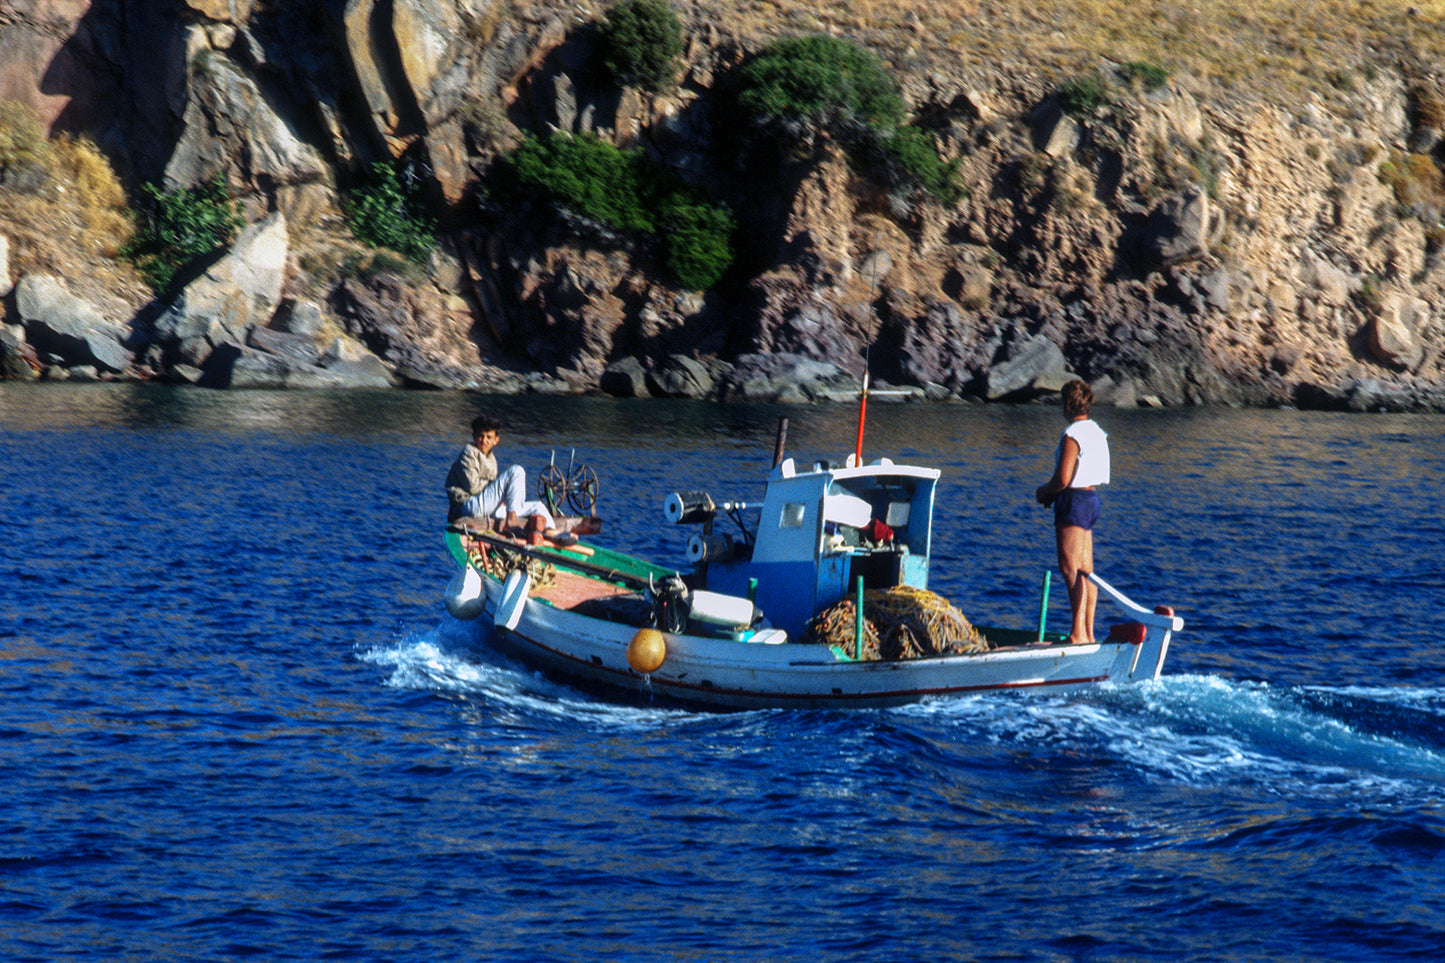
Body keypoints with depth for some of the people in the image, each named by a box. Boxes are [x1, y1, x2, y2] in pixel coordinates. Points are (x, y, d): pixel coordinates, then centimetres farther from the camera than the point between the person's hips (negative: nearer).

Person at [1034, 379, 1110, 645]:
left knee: (1070, 567, -10)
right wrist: (1052, 493, 13)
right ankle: (1088, 632, 13)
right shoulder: (1097, 433, 12)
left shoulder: (1072, 436, -17)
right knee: (1085, 570, 11)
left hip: (1074, 501, -10)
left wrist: (1043, 492, -1)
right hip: (1091, 497, 10)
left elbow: (1062, 479, -21)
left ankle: (1078, 632, -15)